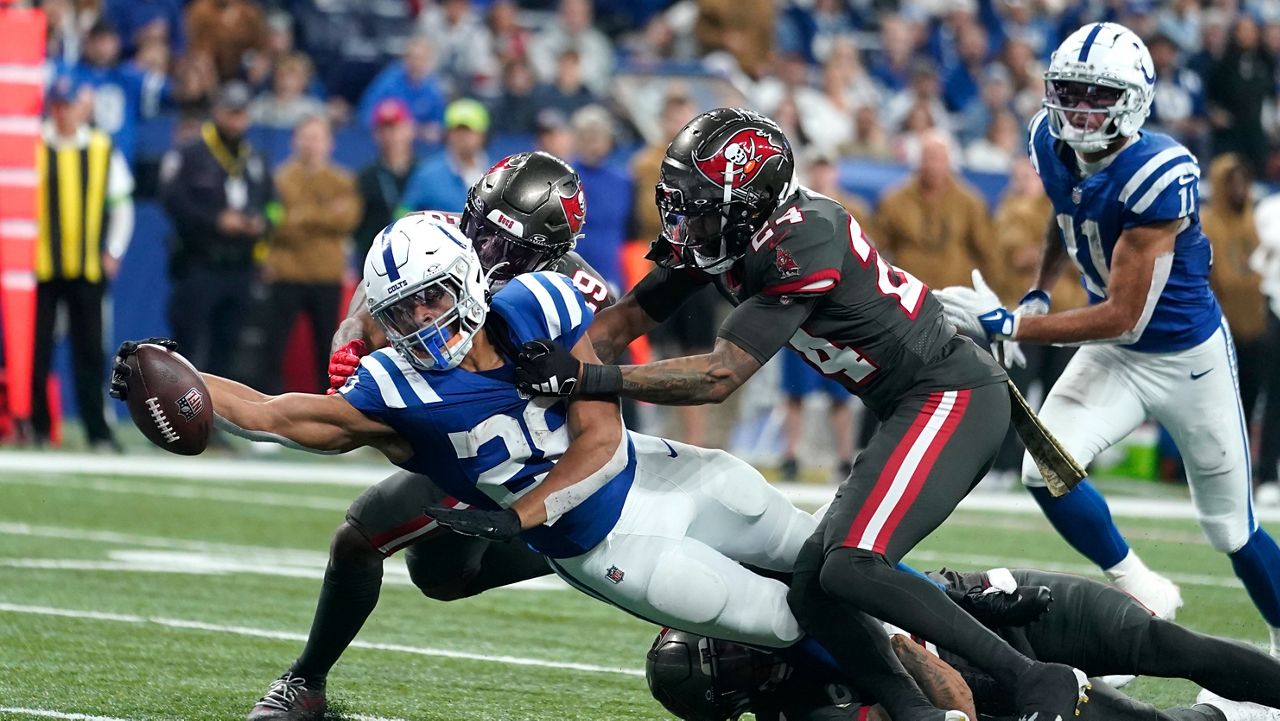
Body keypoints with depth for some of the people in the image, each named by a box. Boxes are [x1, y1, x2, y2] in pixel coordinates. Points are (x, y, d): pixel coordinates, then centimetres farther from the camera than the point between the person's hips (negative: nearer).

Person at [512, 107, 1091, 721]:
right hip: (913, 413, 10)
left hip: (954, 399, -10)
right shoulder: (724, 234, 3)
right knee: (812, 591, 3)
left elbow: (718, 378, -25)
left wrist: (587, 379, -27)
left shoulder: (801, 243, -24)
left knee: (851, 569, -23)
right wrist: (551, 366, -9)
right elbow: (625, 321, 8)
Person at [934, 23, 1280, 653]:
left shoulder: (1158, 175, -32)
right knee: (1045, 470, -19)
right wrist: (1038, 294, 5)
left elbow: (1123, 318, -31)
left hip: (1189, 358, -5)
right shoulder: (1052, 144, -12)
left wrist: (1009, 326, -32)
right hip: (1114, 355, 5)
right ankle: (1142, 594, 2)